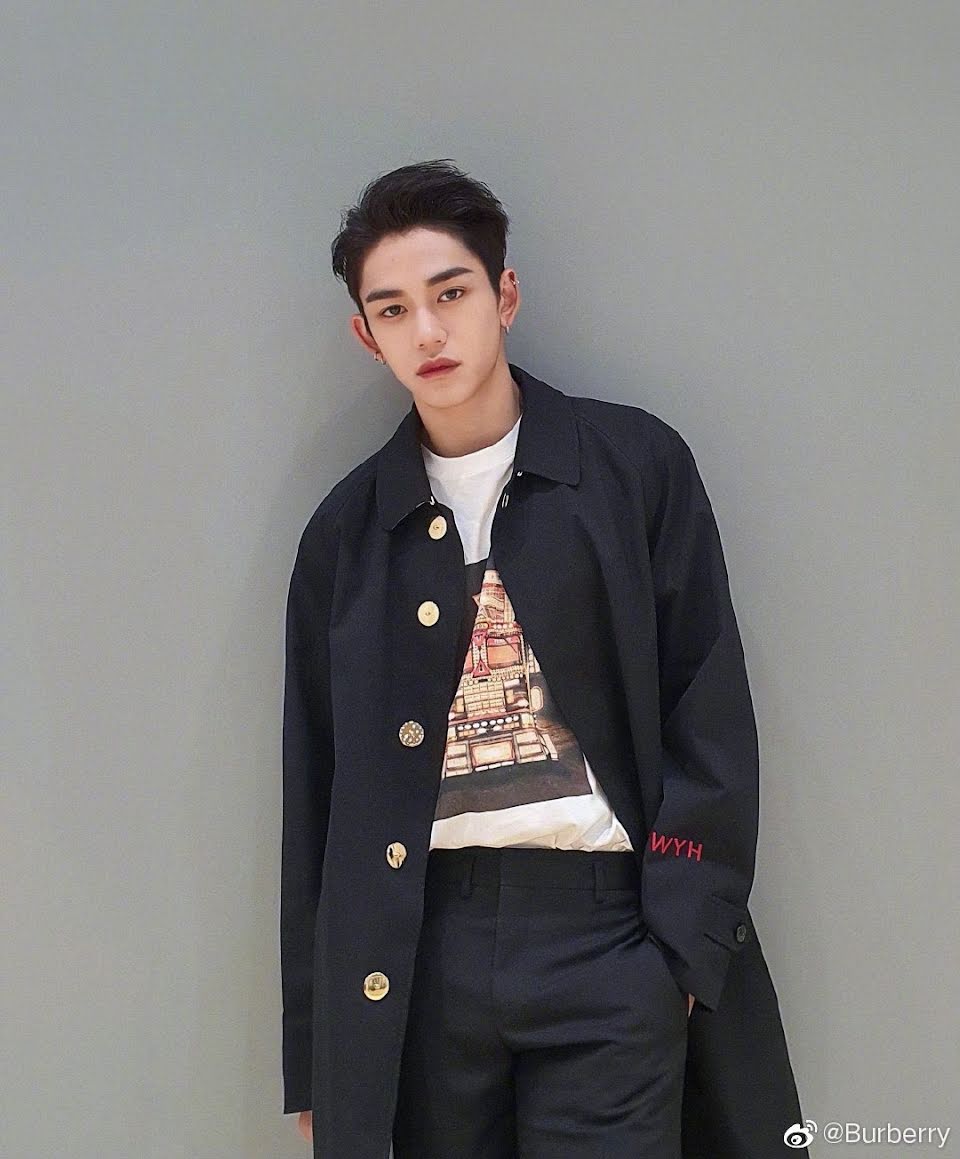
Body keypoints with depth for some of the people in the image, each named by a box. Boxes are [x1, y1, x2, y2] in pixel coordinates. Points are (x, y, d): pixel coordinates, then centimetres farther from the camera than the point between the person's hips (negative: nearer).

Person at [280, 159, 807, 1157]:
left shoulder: (638, 465, 0)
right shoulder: (347, 529, 7)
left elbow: (712, 731, -2)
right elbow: (316, 794, 9)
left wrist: (681, 952, -8)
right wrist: (313, 1050, 9)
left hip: (609, 935, -2)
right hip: (421, 952, 3)